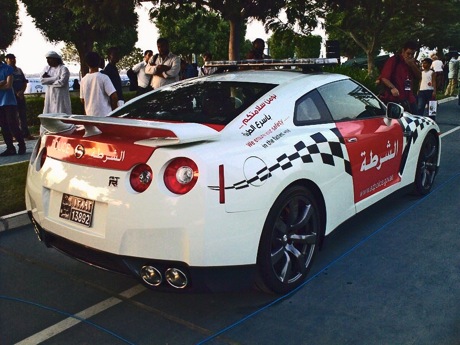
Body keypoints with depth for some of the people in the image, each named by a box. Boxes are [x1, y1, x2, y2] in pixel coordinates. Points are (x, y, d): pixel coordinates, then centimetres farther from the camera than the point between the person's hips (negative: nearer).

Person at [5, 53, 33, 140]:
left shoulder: (19, 70, 15)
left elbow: (25, 82, 13)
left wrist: (22, 91, -4)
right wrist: (16, 93, -15)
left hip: (20, 95, 5)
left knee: (23, 114, 6)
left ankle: (25, 133, 12)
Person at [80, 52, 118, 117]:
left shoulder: (83, 80, 4)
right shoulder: (104, 77, -10)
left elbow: (82, 100, 12)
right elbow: (114, 96, -14)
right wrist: (113, 110, 0)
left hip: (90, 115, 5)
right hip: (104, 115, -5)